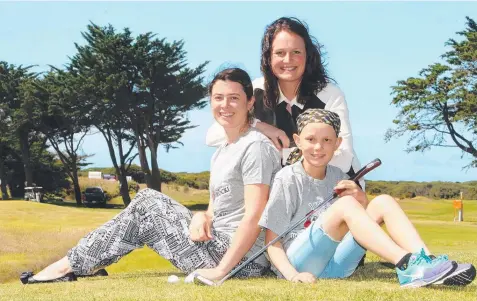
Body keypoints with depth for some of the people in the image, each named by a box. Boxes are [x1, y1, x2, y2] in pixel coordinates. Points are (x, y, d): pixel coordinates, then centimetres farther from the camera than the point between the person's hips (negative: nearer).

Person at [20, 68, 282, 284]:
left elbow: (254, 216, -21)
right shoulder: (221, 153, 16)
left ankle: (70, 266, 2)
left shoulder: (255, 146, -14)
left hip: (243, 259, -9)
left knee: (145, 208, -6)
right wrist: (201, 217, -8)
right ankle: (75, 263, 6)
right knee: (147, 200, 6)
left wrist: (220, 269, -22)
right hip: (219, 242, 9)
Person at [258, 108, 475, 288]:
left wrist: (362, 200, -6)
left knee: (383, 202, -8)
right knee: (345, 205, -27)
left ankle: (424, 261, -29)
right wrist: (292, 275, -25)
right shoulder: (287, 178, -5)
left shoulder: (337, 176, 12)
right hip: (298, 263, -6)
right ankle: (408, 265, -37)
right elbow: (272, 242, -8)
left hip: (335, 264, 6)